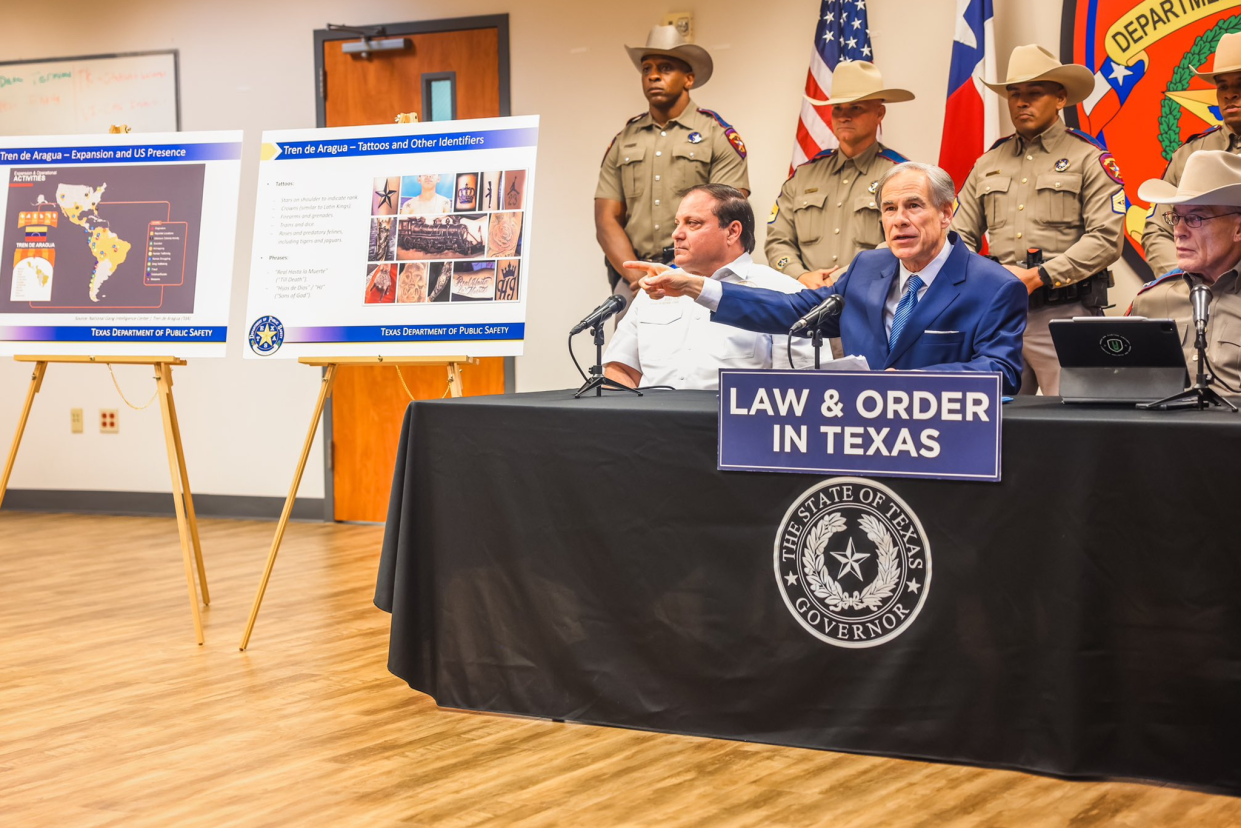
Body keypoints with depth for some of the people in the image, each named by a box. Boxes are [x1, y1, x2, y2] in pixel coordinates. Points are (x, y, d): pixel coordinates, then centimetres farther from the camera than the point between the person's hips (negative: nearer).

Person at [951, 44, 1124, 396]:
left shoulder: (1088, 159, 3)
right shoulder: (988, 163, 17)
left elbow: (1106, 239, -7)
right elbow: (960, 236, 17)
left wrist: (1037, 277, -13)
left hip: (1064, 313, -4)